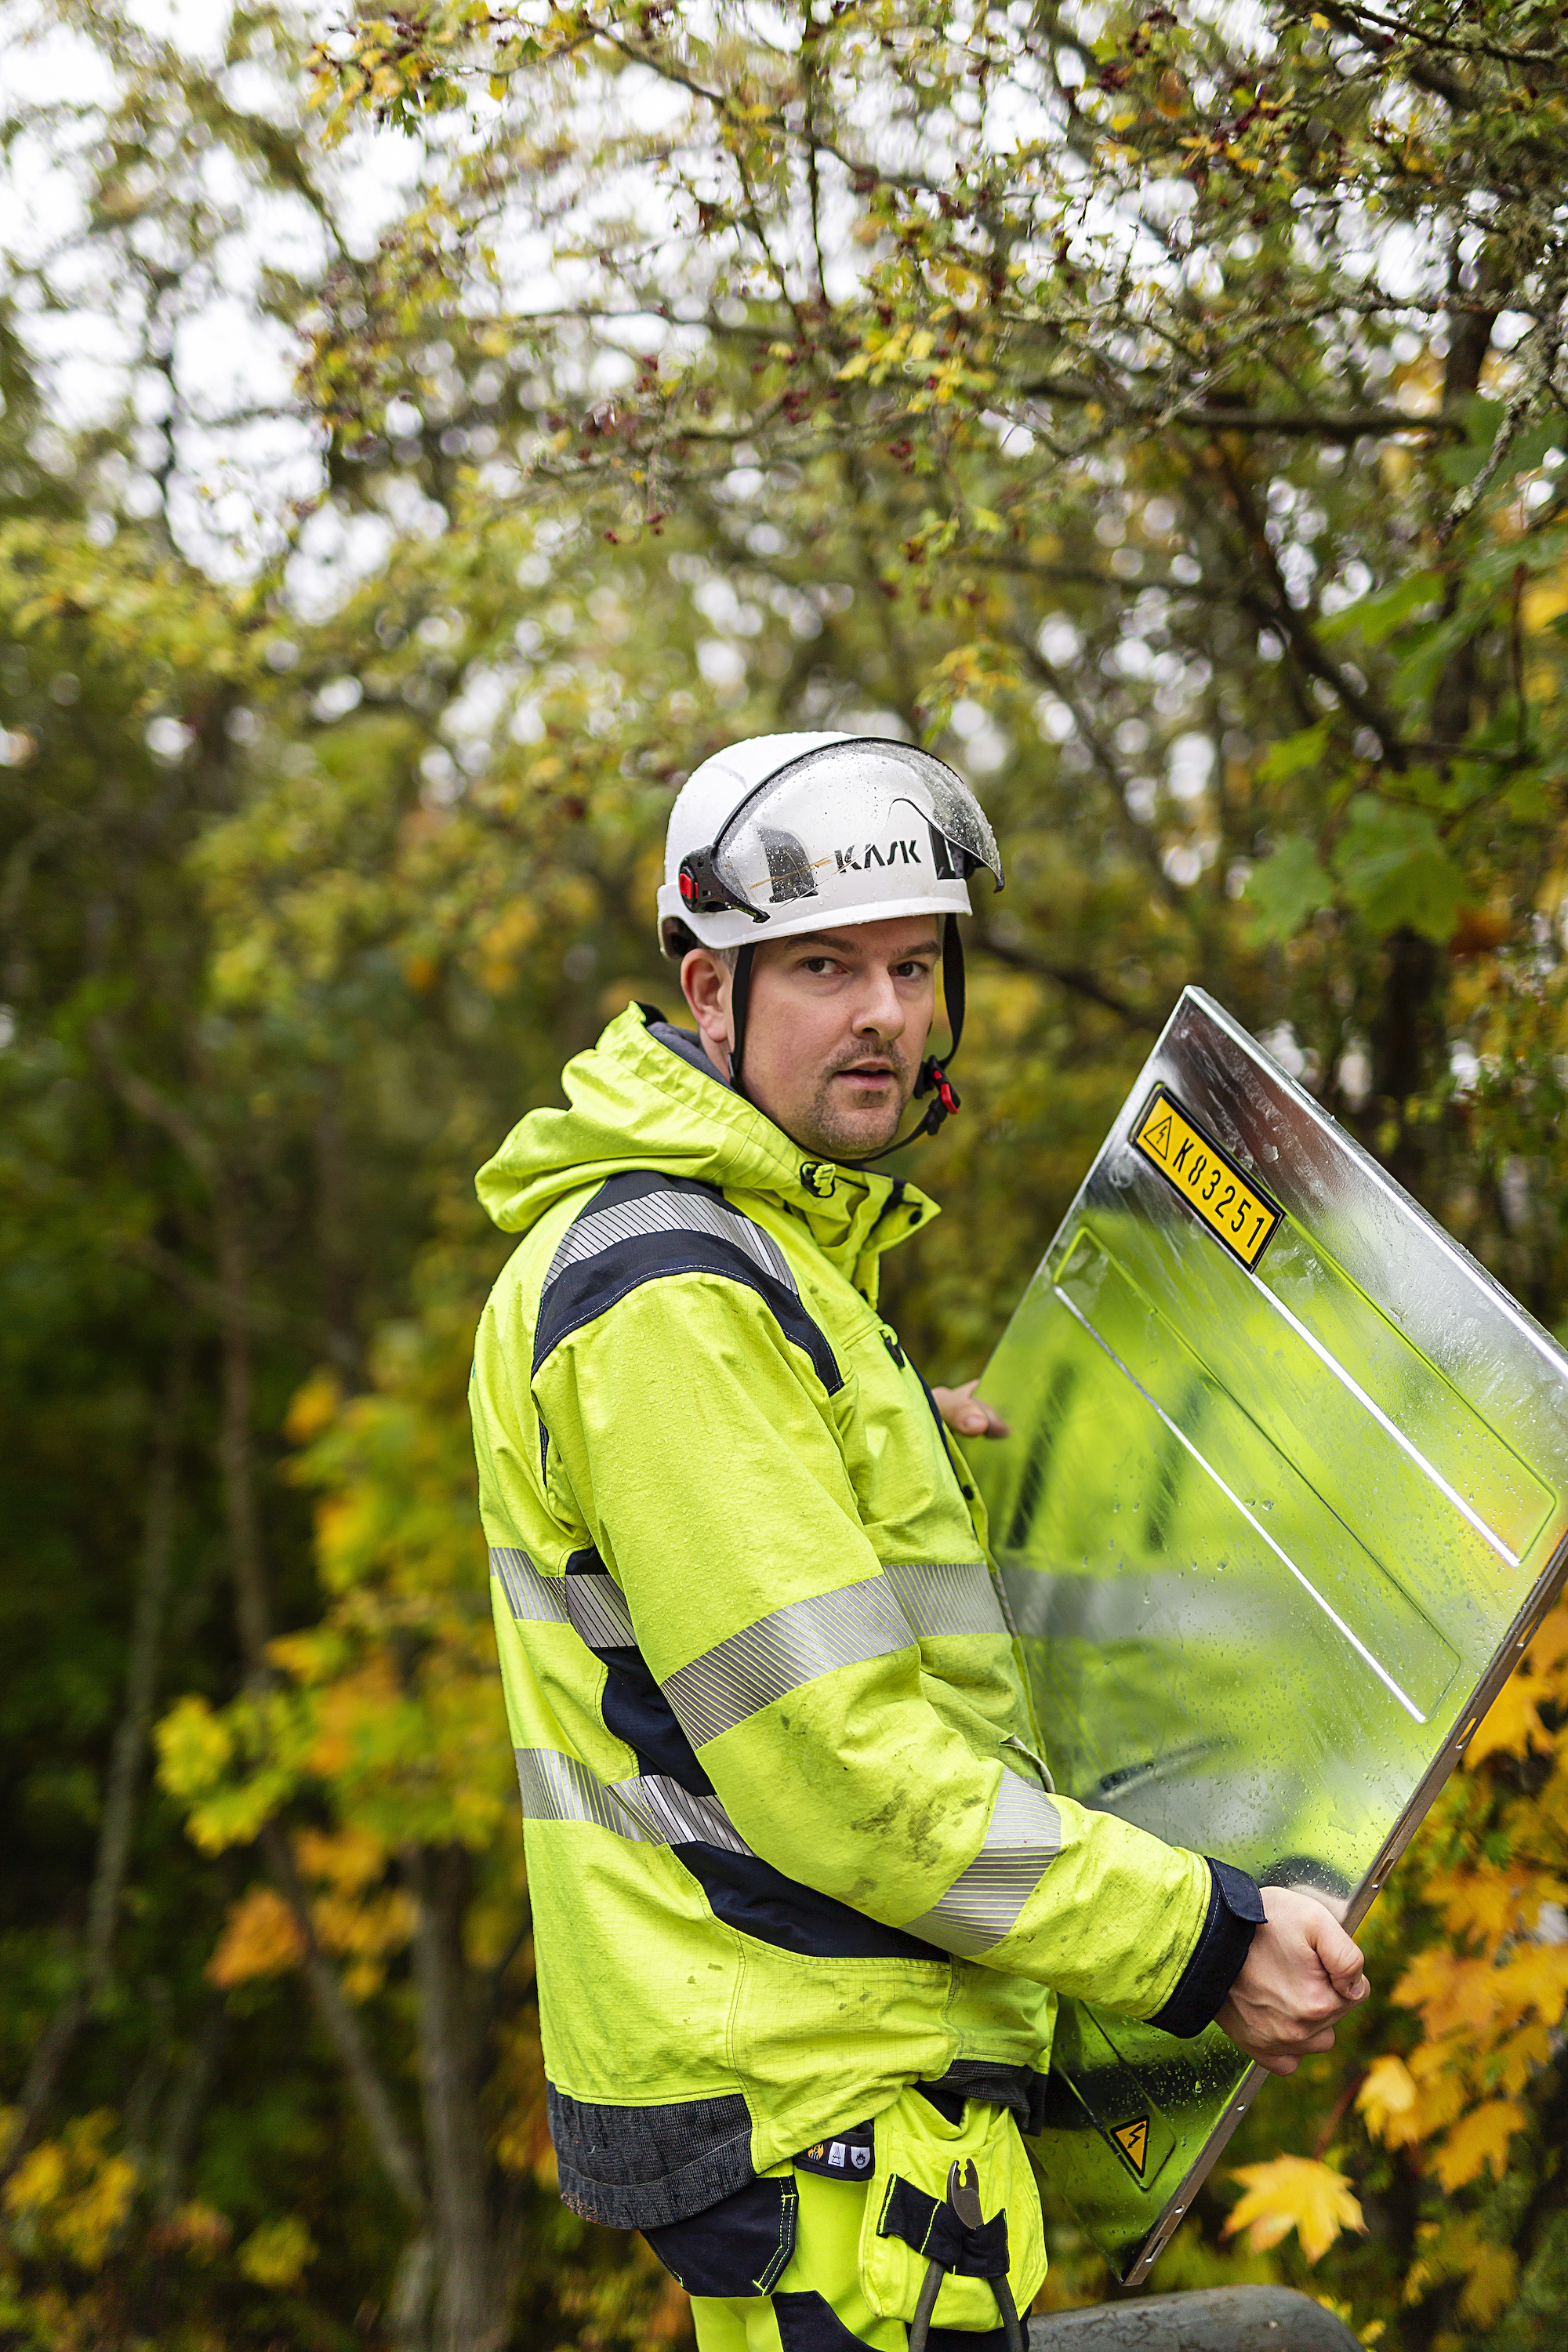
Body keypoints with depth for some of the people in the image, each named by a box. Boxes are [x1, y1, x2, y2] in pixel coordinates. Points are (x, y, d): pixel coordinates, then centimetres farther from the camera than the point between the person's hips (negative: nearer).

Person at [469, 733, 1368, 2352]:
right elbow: (835, 1767, -23)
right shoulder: (665, 1291, -18)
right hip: (810, 2107, -10)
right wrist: (1202, 1941, -18)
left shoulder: (744, 1258, 16)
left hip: (864, 2075, 10)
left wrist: (908, 1446, 17)